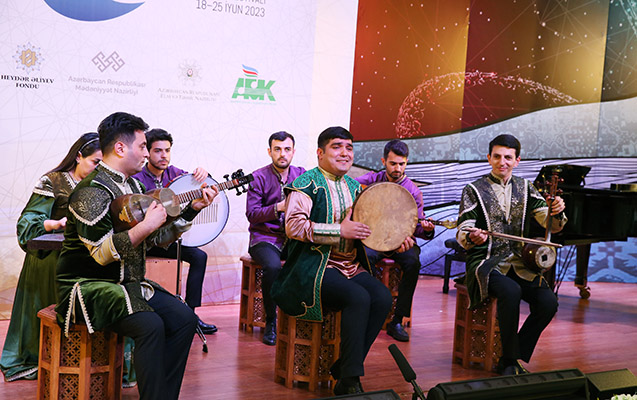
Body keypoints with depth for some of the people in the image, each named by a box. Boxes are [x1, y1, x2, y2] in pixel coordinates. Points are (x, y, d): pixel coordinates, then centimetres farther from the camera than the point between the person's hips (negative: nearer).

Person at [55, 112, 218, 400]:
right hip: (90, 287, -9)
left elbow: (157, 238, 16)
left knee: (184, 319, -7)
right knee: (151, 325, -30)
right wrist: (145, 226, -26)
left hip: (127, 284, 9)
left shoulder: (132, 186, 13)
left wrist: (193, 209, 8)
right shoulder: (93, 191, -16)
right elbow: (101, 252, -26)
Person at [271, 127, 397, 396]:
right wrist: (340, 230, -21)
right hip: (313, 266, -7)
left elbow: (364, 225, 29)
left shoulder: (353, 186, 19)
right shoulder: (307, 184, -5)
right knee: (358, 298, -29)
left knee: (382, 298, -18)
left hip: (350, 266, 7)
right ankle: (350, 382, -19)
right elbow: (293, 226, -19)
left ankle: (344, 371, -9)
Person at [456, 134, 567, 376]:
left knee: (548, 302, -21)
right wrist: (471, 237, -32)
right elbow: (462, 233, -8)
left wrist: (557, 212, -20)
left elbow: (552, 226, 4)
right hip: (486, 263, -4)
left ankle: (511, 362, -5)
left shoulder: (525, 188, 12)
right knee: (511, 291, -35)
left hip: (519, 264, 4)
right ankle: (511, 360, -16)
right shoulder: (474, 190, 1)